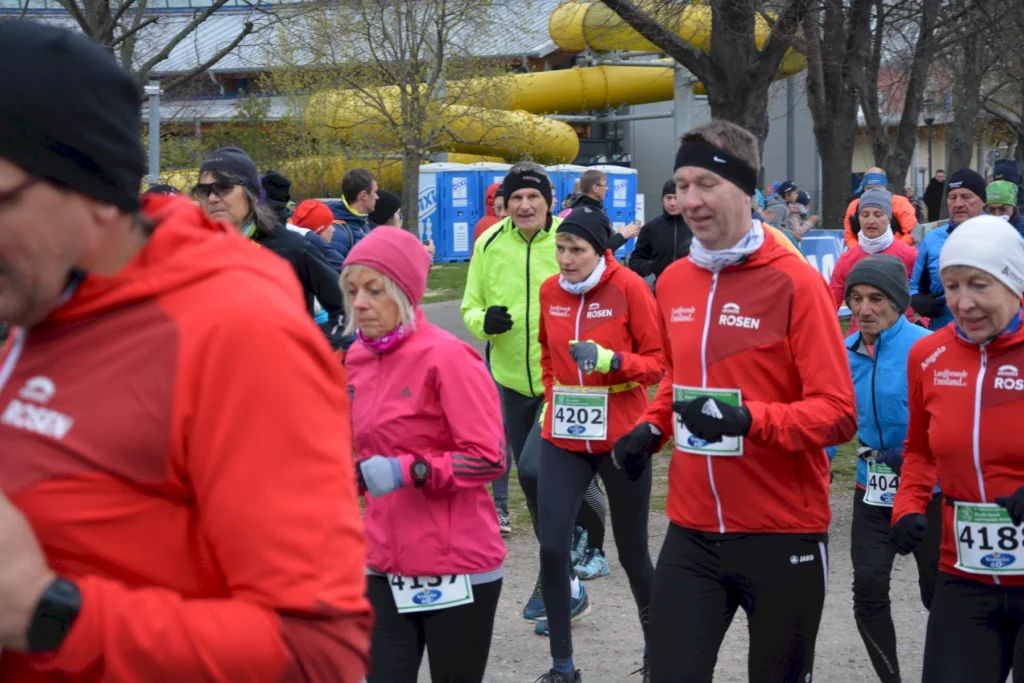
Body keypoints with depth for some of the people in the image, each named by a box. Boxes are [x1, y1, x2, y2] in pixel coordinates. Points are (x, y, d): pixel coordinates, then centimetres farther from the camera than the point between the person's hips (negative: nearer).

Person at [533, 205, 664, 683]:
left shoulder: (628, 288, -11)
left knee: (632, 551, 9)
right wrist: (553, 392, 9)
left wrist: (610, 360, -24)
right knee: (552, 547, -6)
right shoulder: (549, 291, 2)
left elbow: (657, 361, -9)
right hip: (563, 438, 3)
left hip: (621, 437, -3)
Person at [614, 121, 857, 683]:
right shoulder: (672, 281, 6)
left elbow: (838, 414, -15)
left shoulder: (794, 282, -12)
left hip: (783, 535, -4)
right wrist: (651, 428, 6)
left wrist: (751, 420, -29)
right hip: (692, 532, 5)